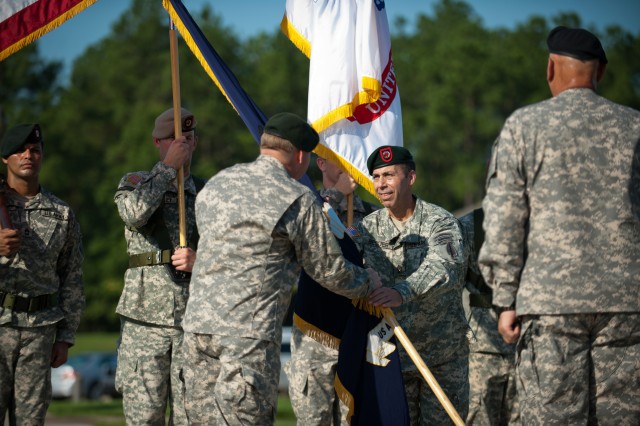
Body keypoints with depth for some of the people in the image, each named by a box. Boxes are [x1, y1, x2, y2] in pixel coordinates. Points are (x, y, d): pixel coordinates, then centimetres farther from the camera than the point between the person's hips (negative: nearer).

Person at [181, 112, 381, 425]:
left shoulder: (216, 184, 14)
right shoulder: (298, 200, -4)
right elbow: (329, 270, 3)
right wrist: (368, 282, 24)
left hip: (198, 322, 7)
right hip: (250, 332, -6)